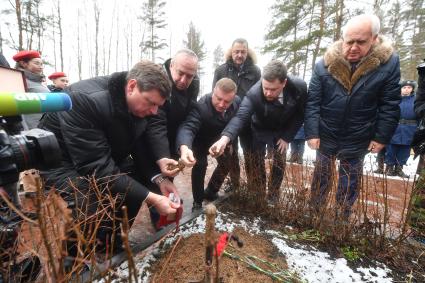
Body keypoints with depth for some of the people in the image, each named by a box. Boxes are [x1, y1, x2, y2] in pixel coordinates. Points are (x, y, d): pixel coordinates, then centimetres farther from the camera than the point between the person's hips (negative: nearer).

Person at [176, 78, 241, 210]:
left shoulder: (238, 102, -23)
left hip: (222, 139, 5)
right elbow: (187, 127, -52)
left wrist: (231, 142, -6)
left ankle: (210, 192, 32)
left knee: (227, 164, 10)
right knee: (200, 165, -21)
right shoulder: (201, 106, -40)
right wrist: (184, 147, -72)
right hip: (202, 141, -5)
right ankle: (197, 201, 0)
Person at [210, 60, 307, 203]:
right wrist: (225, 138, -63)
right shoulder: (254, 93, -36)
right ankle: (258, 197, 22)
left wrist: (287, 137, -15)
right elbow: (240, 116, -45)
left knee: (279, 164, 7)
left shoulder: (299, 87, -28)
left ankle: (273, 197, 28)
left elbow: (300, 114, -13)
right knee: (257, 164, 0)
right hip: (260, 130, -2)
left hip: (283, 131, 2)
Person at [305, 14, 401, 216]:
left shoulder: (389, 62, -10)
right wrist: (312, 133, -15)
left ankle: (344, 213, 38)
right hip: (326, 135, 0)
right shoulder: (324, 64, -11)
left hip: (358, 138, 0)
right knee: (321, 174, 18)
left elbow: (389, 105, -5)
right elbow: (312, 102, -11)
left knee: (350, 179, 17)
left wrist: (381, 137, -7)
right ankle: (315, 208, 39)